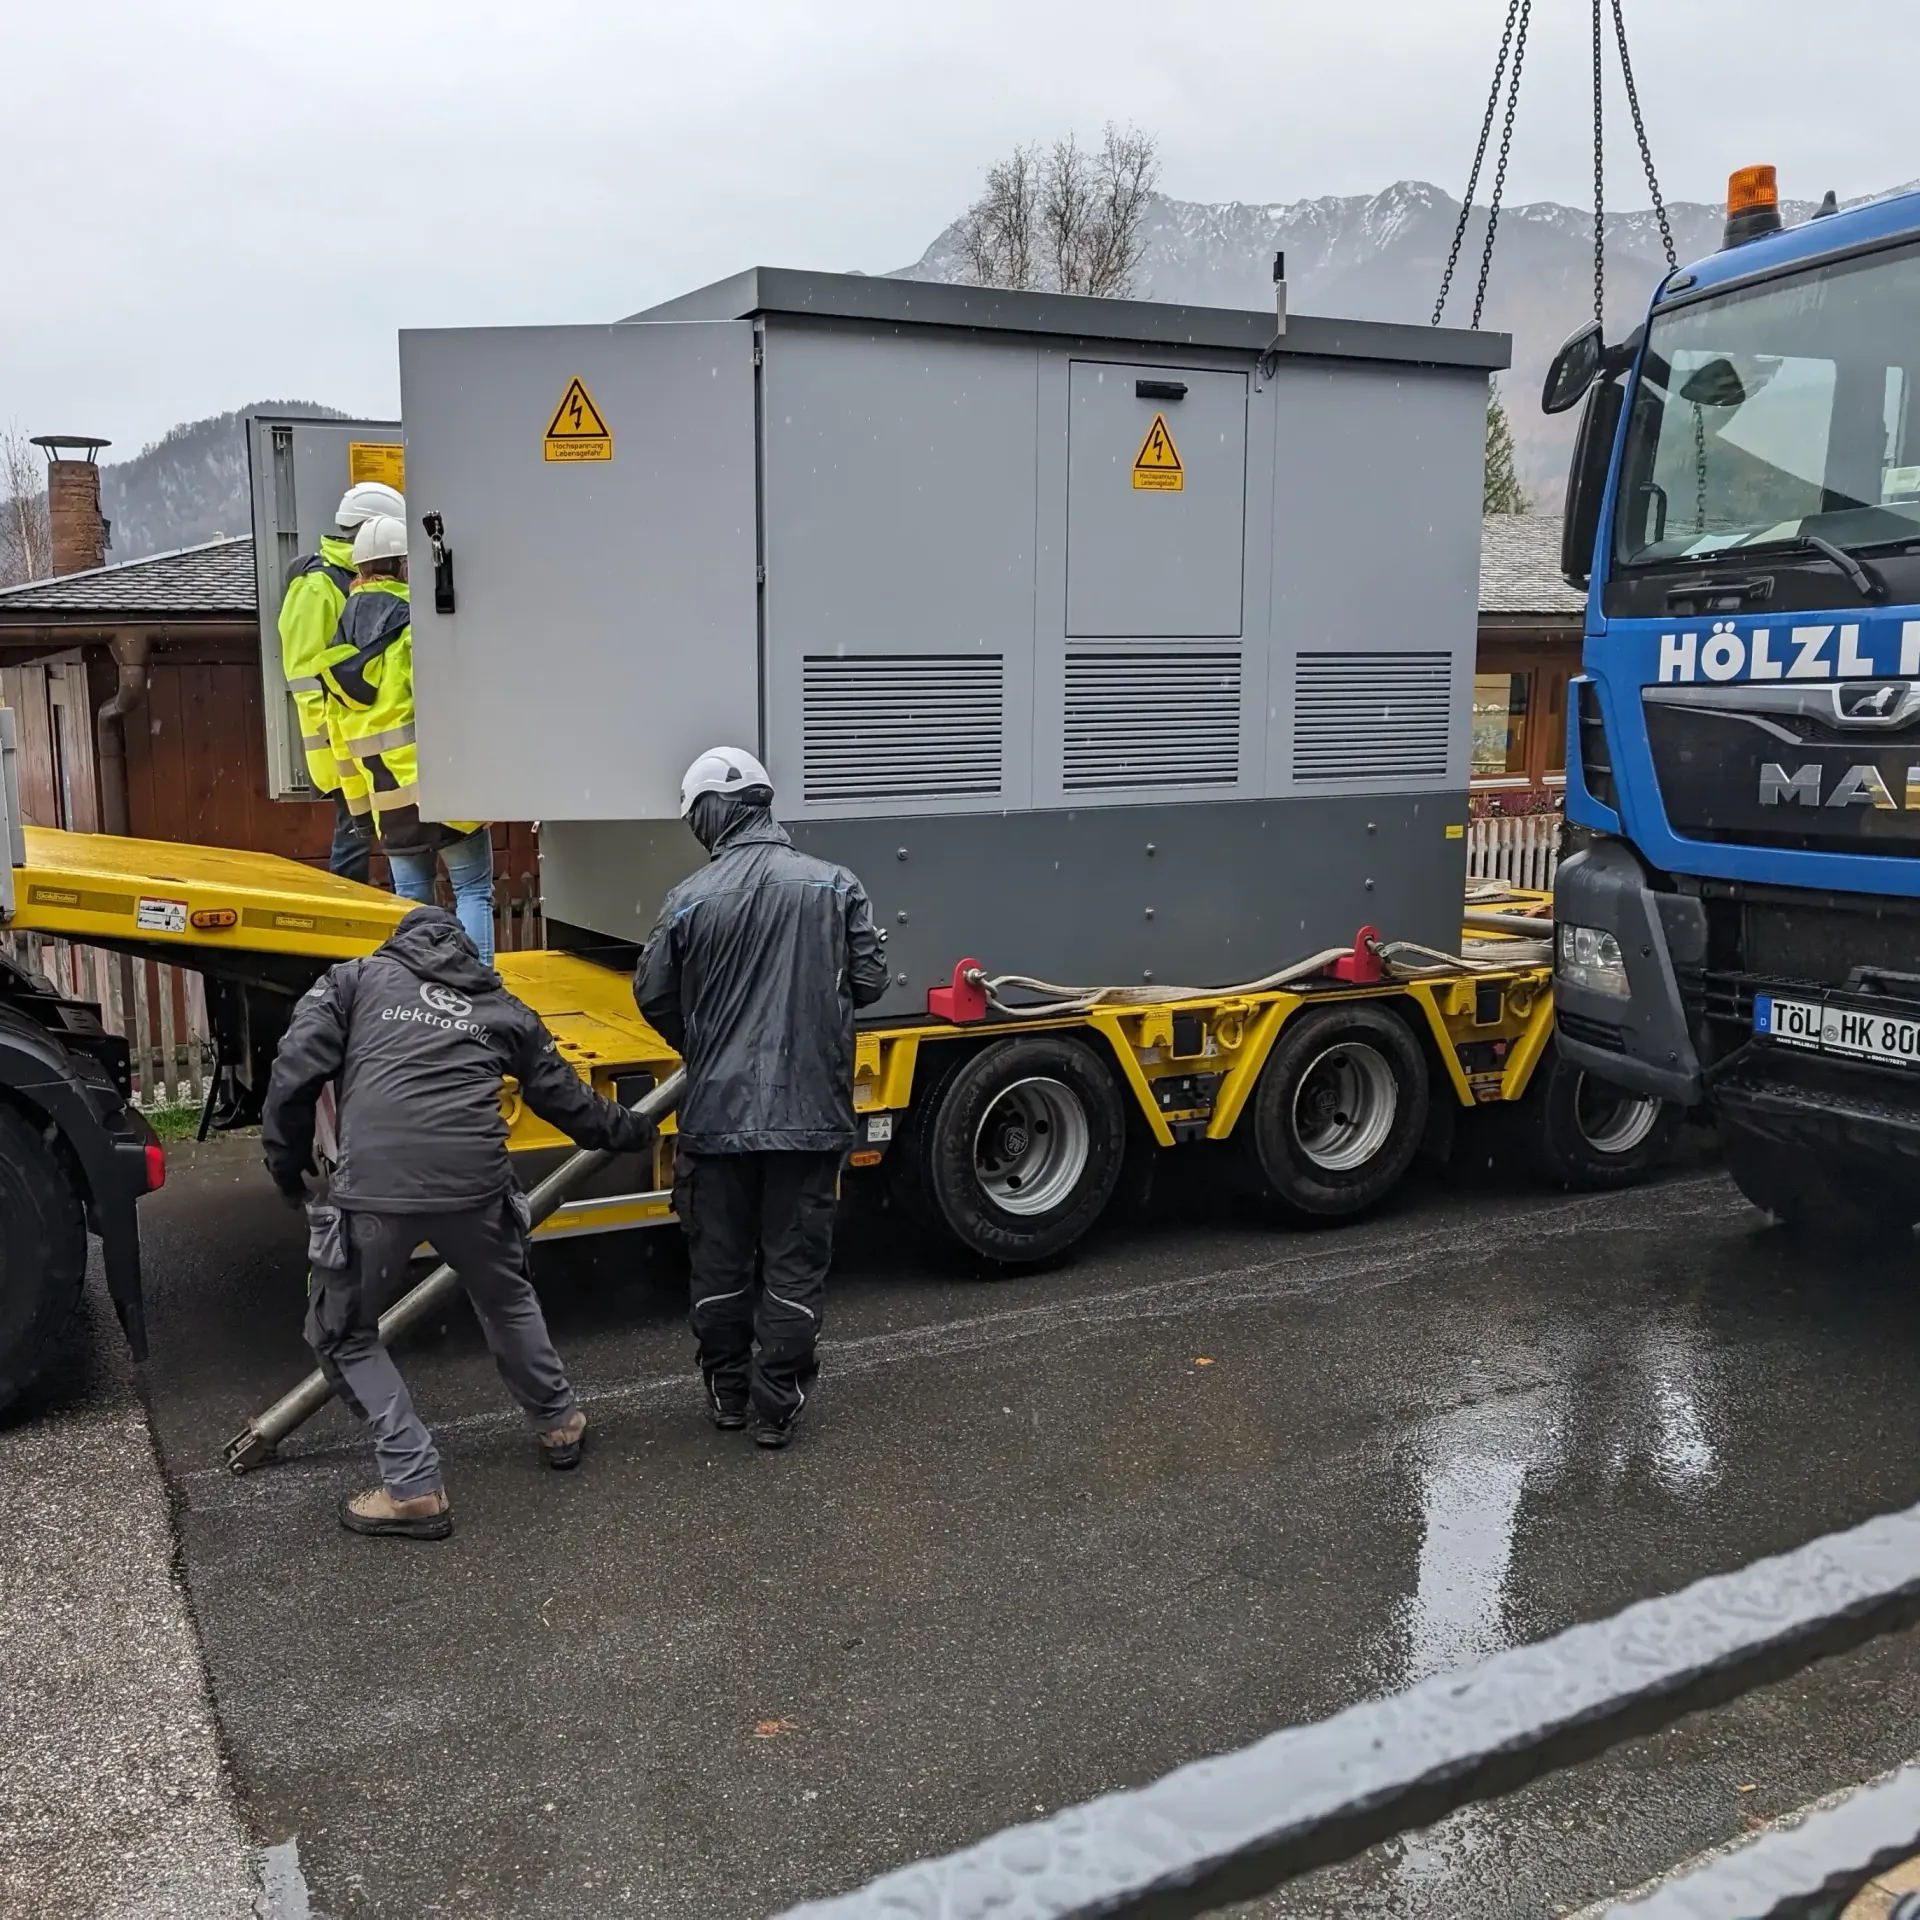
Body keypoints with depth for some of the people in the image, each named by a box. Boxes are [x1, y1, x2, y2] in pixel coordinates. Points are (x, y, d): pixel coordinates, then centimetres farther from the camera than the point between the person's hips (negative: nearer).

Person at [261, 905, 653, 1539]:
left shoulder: (356, 978, 16)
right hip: (474, 1182, 3)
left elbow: (296, 1069, 4)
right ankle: (558, 1423, 47)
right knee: (507, 1301, 32)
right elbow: (563, 1095, 30)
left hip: (373, 1187, -3)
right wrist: (628, 1130, 47)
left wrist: (287, 1163, 15)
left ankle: (413, 1488, 14)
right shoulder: (502, 1007, 23)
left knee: (341, 1333, 19)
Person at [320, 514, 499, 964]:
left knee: (410, 897, 12)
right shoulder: (416, 621, -10)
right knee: (473, 889, 1)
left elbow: (342, 719, 14)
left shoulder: (341, 642, 12)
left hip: (387, 794, 6)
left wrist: (358, 792, 19)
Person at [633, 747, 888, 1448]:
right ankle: (777, 1405, 15)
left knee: (720, 1262, 16)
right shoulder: (835, 885, -4)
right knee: (796, 1264, 10)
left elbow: (654, 996, 2)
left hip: (717, 1110, 0)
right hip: (811, 1110, 0)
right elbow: (869, 981, 0)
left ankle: (726, 1392, 29)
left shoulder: (690, 899, -7)